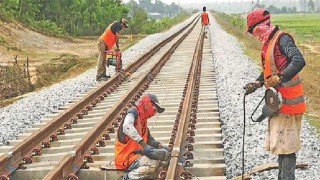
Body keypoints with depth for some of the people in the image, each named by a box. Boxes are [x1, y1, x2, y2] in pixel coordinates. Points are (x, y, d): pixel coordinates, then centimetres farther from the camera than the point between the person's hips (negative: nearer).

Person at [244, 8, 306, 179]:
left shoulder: (282, 39, -16)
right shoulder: (268, 43, 13)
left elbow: (299, 61, -30)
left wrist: (279, 79, -34)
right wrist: (257, 83, 8)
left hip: (288, 102, -10)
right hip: (277, 101, 10)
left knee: (286, 146, -7)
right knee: (279, 145, 17)